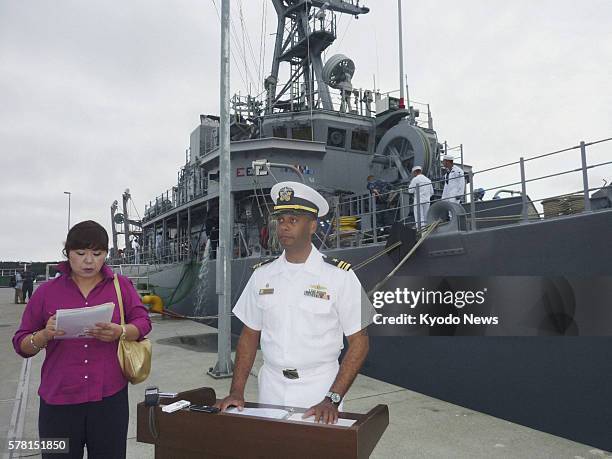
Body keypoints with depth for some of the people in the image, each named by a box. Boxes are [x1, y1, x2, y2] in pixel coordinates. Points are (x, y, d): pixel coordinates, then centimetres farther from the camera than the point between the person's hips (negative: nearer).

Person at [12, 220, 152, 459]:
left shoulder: (122, 286, 3)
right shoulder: (46, 291, 4)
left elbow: (143, 322, -1)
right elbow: (21, 344, 6)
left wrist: (120, 332, -22)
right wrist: (45, 335, -16)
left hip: (110, 398, 0)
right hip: (58, 402, 0)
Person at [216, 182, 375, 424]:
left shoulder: (339, 276, -10)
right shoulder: (261, 274, 1)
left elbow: (358, 342, -9)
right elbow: (249, 335, 6)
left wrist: (332, 399, -17)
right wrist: (236, 391, -2)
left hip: (319, 389, -3)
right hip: (271, 389, 3)